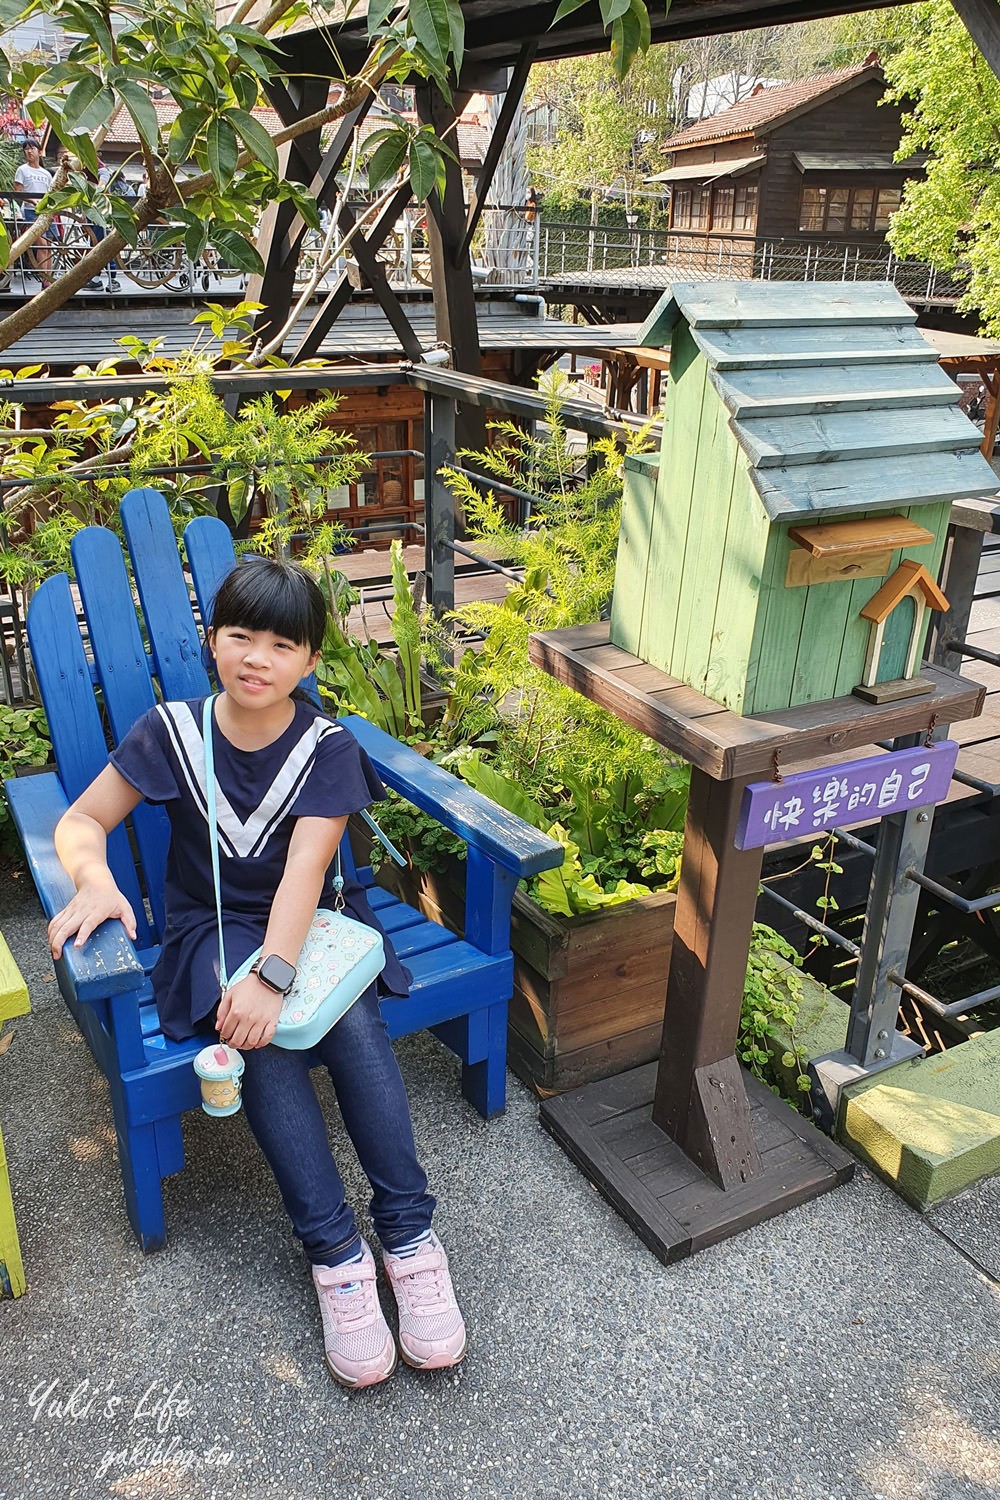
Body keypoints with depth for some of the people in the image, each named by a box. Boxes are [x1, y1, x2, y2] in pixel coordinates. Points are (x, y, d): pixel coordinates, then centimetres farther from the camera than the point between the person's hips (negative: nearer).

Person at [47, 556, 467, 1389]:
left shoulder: (327, 748, -10)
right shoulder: (173, 732, -6)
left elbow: (306, 868, -22)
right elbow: (81, 820, -1)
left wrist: (273, 975, -37)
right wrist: (94, 877, -25)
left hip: (311, 922, 0)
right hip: (211, 930, 0)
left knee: (353, 1020, -31)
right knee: (262, 1040, -30)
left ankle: (410, 1234, -22)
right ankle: (335, 1252, -25)